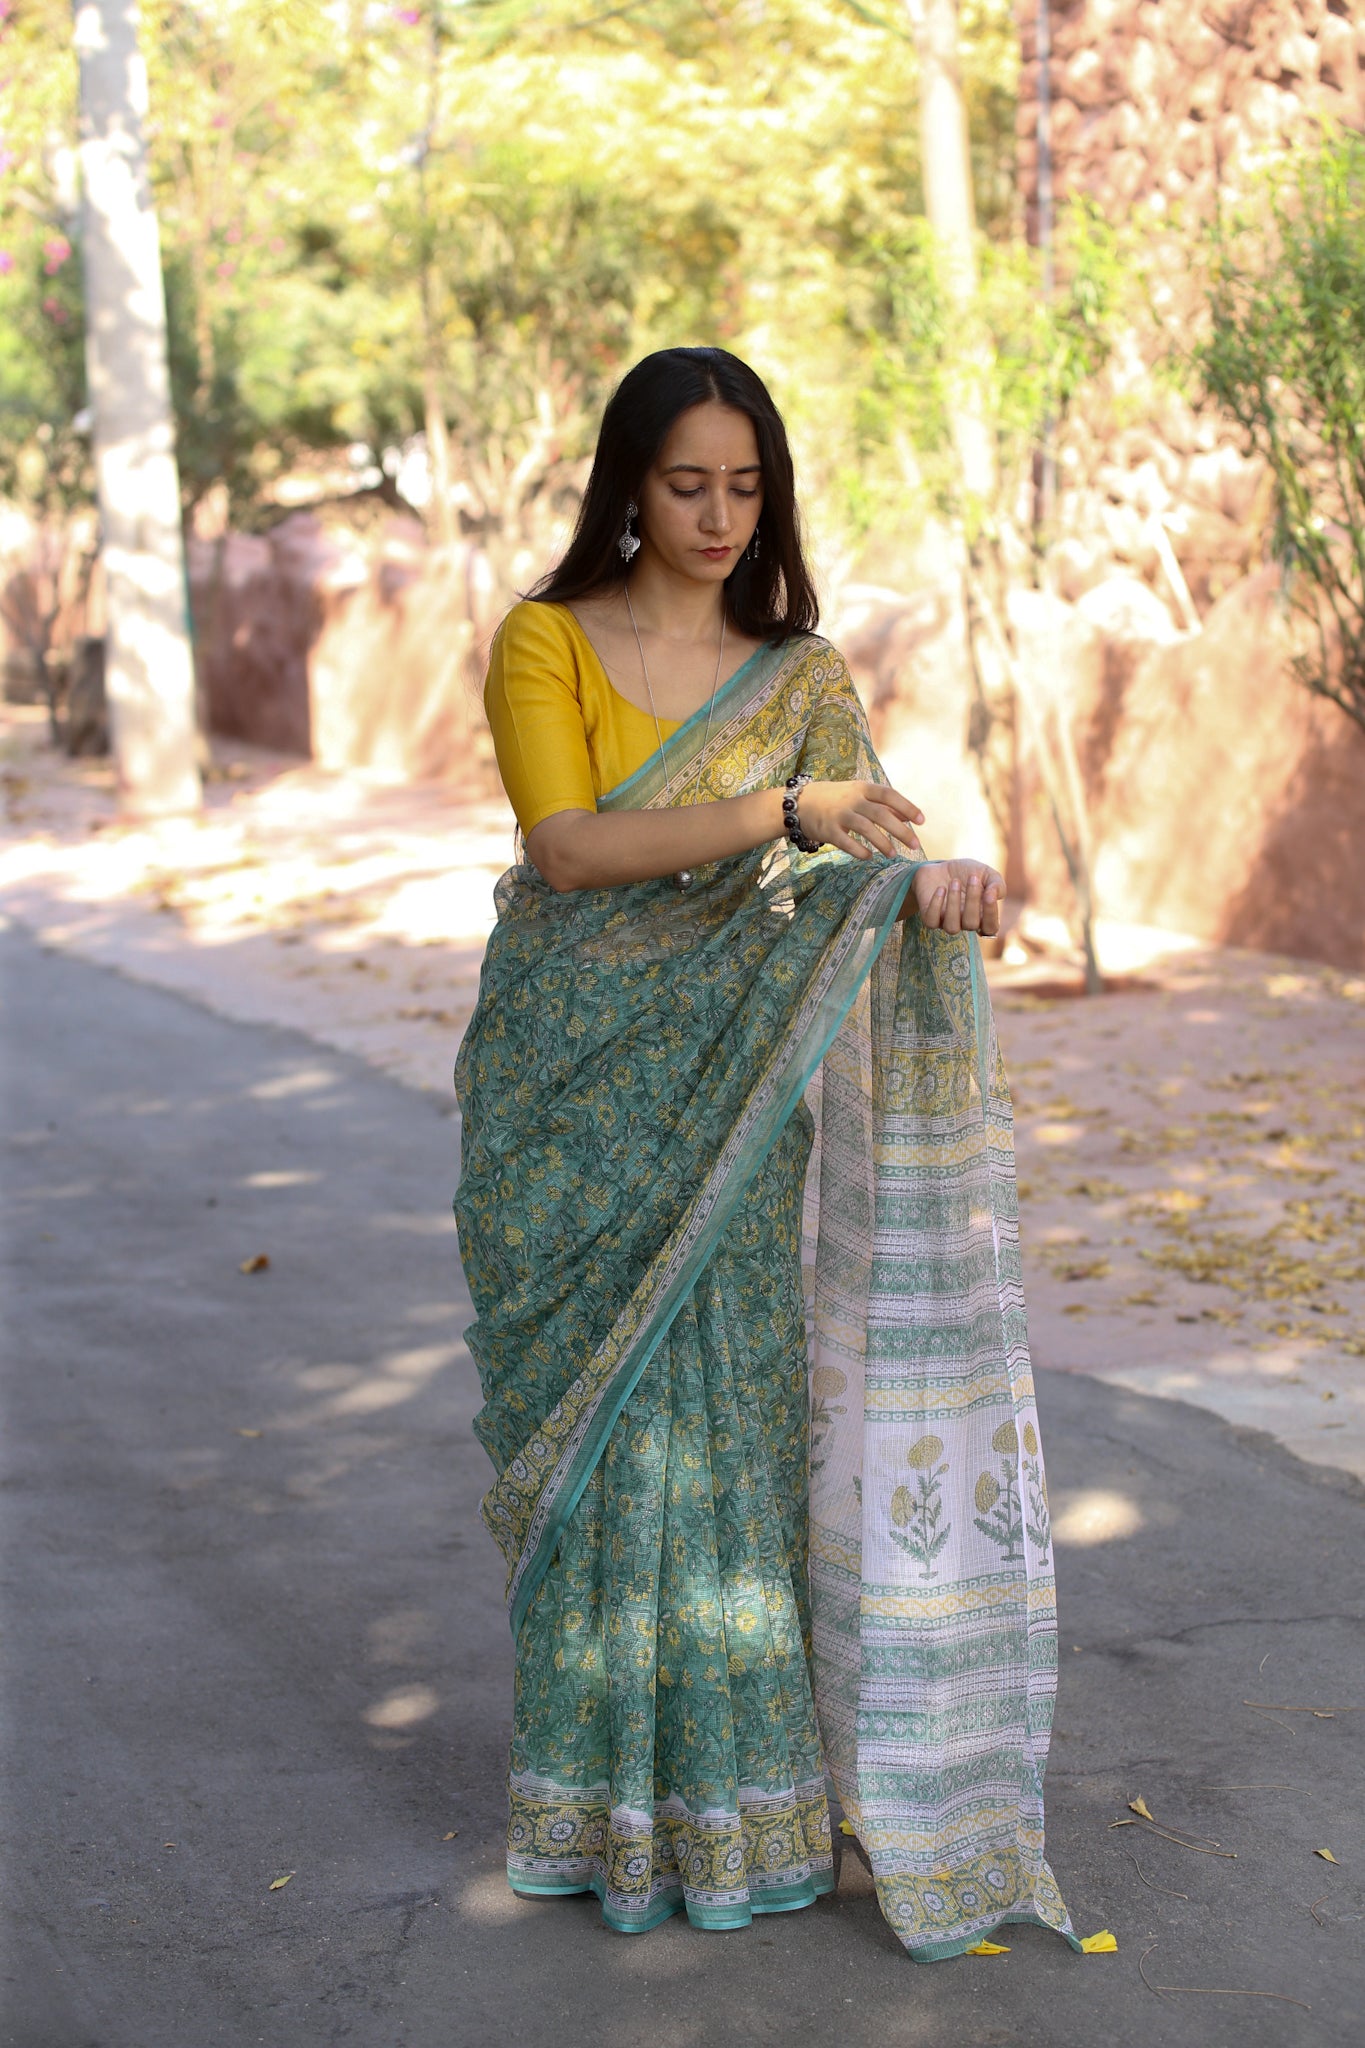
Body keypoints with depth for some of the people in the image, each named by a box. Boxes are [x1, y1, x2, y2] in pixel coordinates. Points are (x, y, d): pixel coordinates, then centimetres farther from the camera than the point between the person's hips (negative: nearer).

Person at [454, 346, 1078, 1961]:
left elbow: (852, 879, -5)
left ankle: (733, 1788, 17)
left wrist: (932, 890, -29)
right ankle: (601, 1784, 19)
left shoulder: (802, 676, 5)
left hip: (722, 1104, 2)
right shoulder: (547, 641, -2)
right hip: (571, 1097, -1)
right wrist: (780, 812, -27)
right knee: (588, 1432, 5)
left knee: (728, 1425, 3)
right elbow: (568, 847, -17)